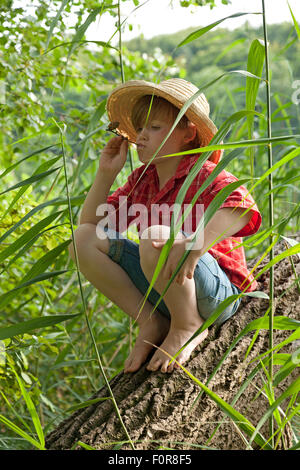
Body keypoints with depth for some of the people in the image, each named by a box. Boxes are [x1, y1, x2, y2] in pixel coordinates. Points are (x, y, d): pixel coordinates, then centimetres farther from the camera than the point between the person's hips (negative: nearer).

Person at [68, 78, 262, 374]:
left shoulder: (203, 175, -13)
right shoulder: (142, 180, 8)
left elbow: (241, 208, -35)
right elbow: (91, 224, 12)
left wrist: (195, 246, -47)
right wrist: (106, 174, 0)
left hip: (218, 293, -7)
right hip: (162, 293, 7)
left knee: (155, 238, -36)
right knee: (84, 239, -5)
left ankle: (188, 327, -11)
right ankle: (151, 323, -3)